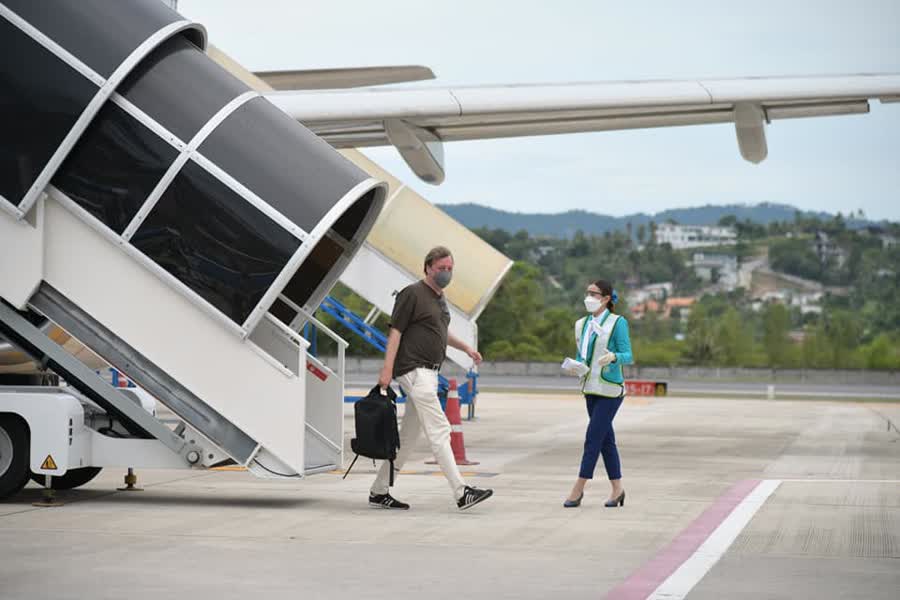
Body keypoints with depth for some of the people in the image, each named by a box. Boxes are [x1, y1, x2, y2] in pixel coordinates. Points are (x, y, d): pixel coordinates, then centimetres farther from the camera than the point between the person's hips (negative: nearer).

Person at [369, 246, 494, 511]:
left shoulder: (440, 297, 19)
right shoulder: (412, 294, -9)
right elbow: (395, 330, -13)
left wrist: (466, 348, 30)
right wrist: (387, 368, -19)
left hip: (429, 372, 10)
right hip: (414, 370, -10)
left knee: (407, 435, 11)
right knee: (439, 430, -13)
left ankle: (379, 492, 18)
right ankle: (461, 493, -17)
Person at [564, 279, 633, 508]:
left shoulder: (617, 323, -8)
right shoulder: (582, 324, 11)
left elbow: (628, 356, -11)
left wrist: (613, 357, -32)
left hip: (610, 389, -7)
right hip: (591, 388, 7)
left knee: (593, 438, -8)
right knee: (606, 440, 10)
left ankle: (578, 489, -5)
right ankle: (617, 489, 18)